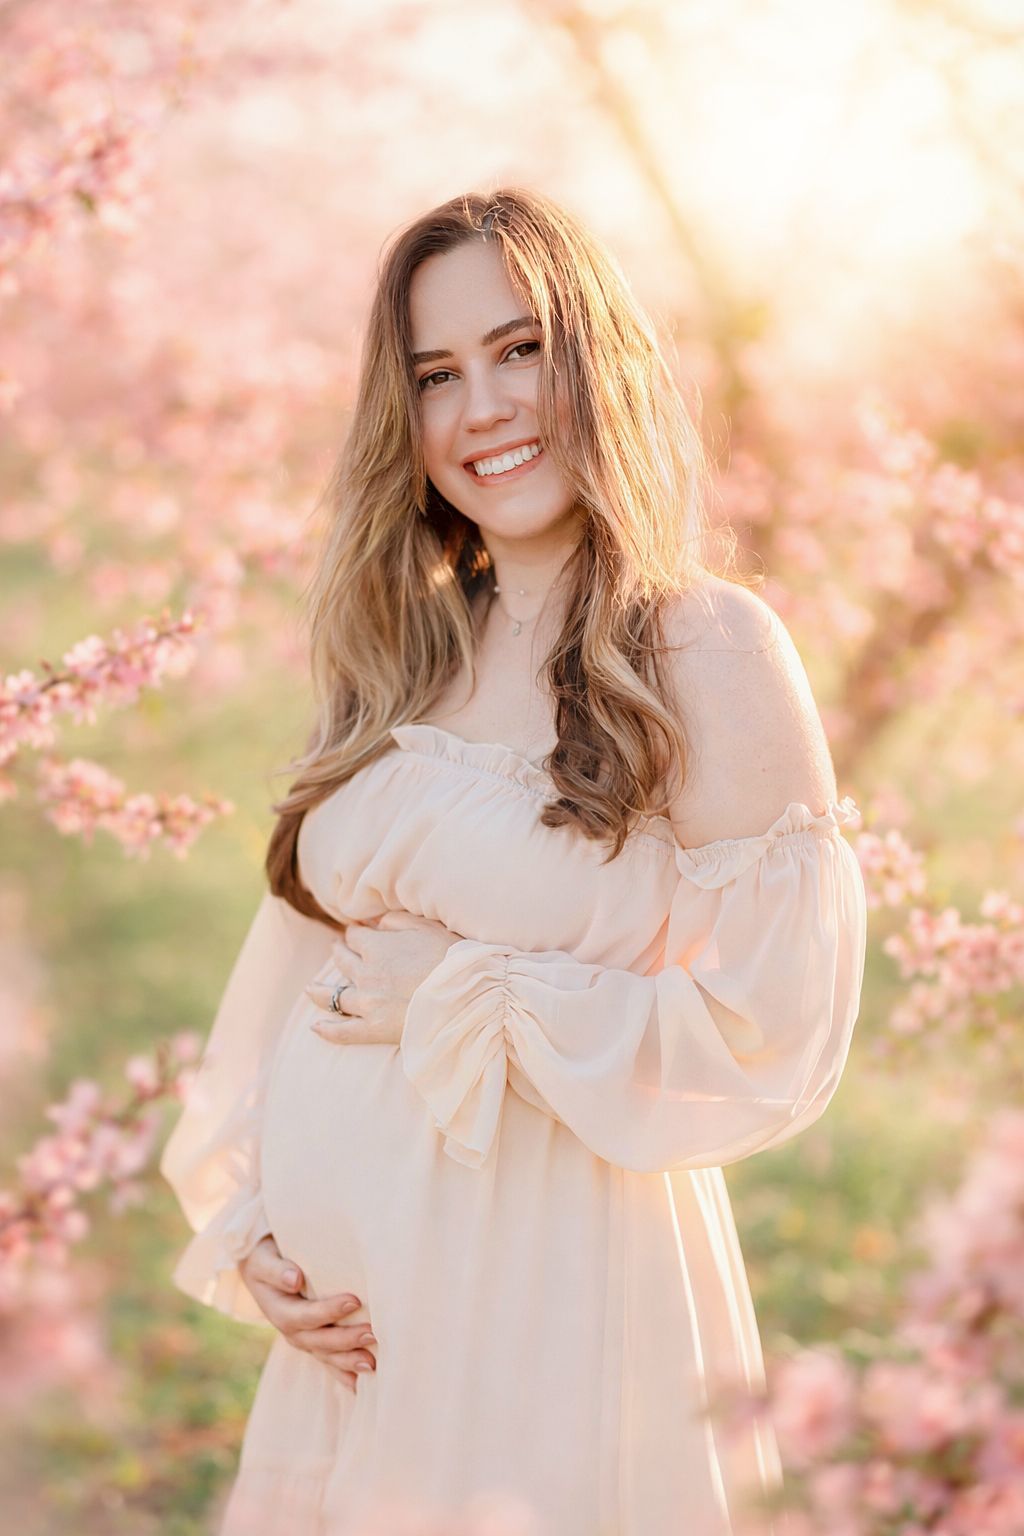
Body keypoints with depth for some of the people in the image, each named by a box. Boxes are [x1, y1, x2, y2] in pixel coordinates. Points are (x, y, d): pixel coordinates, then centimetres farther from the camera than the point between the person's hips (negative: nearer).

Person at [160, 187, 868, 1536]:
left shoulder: (710, 649, -12)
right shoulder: (397, 660, 6)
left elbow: (777, 1041, -16)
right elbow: (298, 963, 8)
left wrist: (462, 1000, -14)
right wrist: (249, 1232, -3)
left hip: (558, 1285, -5)